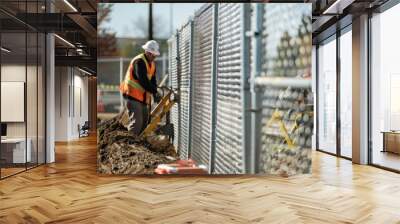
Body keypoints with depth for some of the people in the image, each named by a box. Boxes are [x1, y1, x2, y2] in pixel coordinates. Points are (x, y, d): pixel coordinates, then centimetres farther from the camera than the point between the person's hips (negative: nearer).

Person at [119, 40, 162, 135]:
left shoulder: (152, 64, 13)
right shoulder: (139, 61, -16)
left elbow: (152, 80, 11)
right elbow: (143, 80, -25)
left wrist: (155, 93, -6)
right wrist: (155, 91, -26)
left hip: (143, 97, 9)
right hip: (133, 96, -9)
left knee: (145, 122, 12)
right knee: (137, 122, -15)